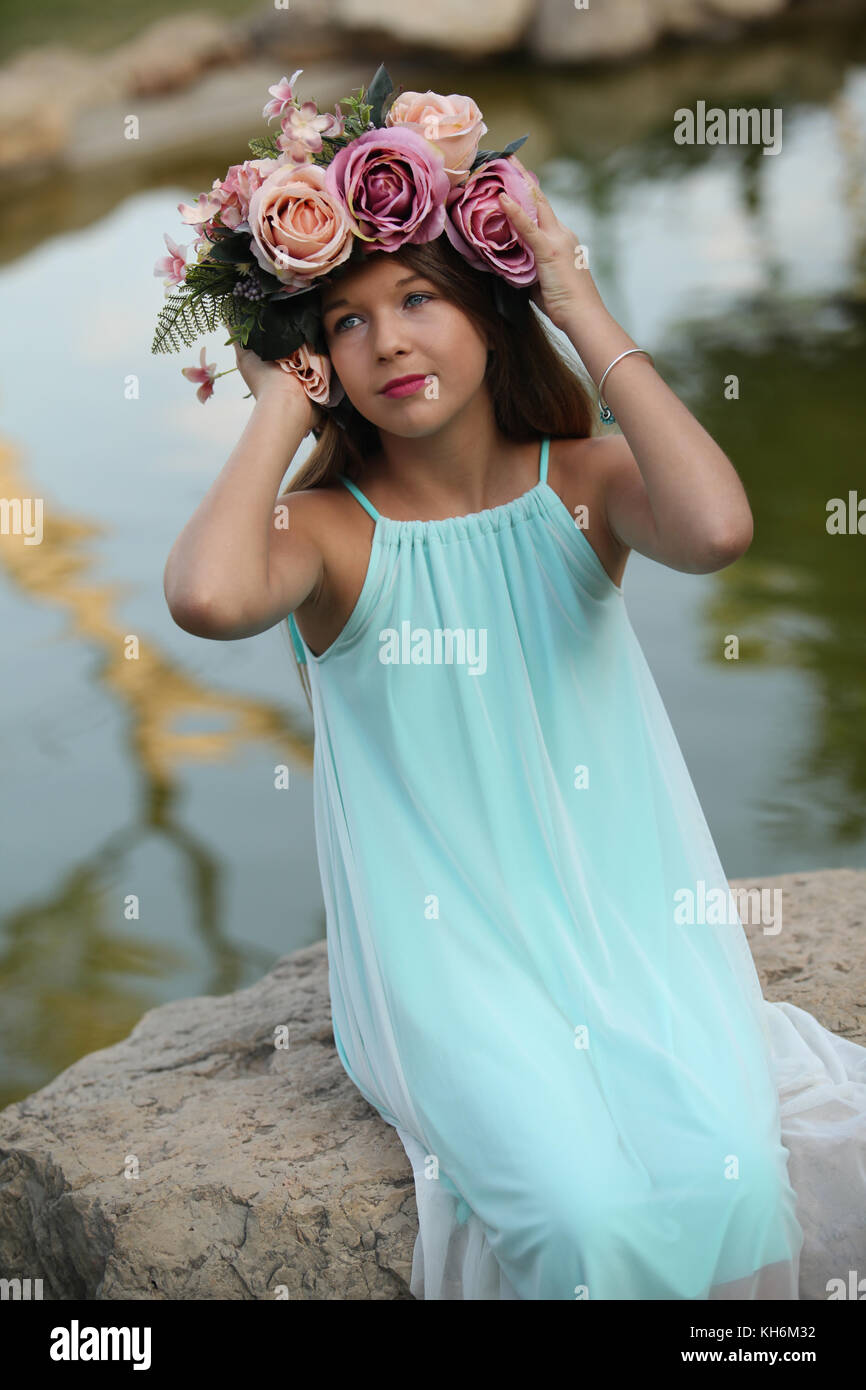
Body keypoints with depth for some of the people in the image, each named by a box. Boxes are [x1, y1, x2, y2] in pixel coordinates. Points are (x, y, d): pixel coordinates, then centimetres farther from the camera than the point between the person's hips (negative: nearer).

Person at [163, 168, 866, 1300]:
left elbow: (717, 530, -24)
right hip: (445, 952, -2)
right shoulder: (328, 529, -5)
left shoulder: (584, 483, 1)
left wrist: (588, 316, -14)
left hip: (629, 920, 2)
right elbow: (207, 597, -31)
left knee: (727, 1185, -21)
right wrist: (281, 408, -13)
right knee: (592, 1218, -24)